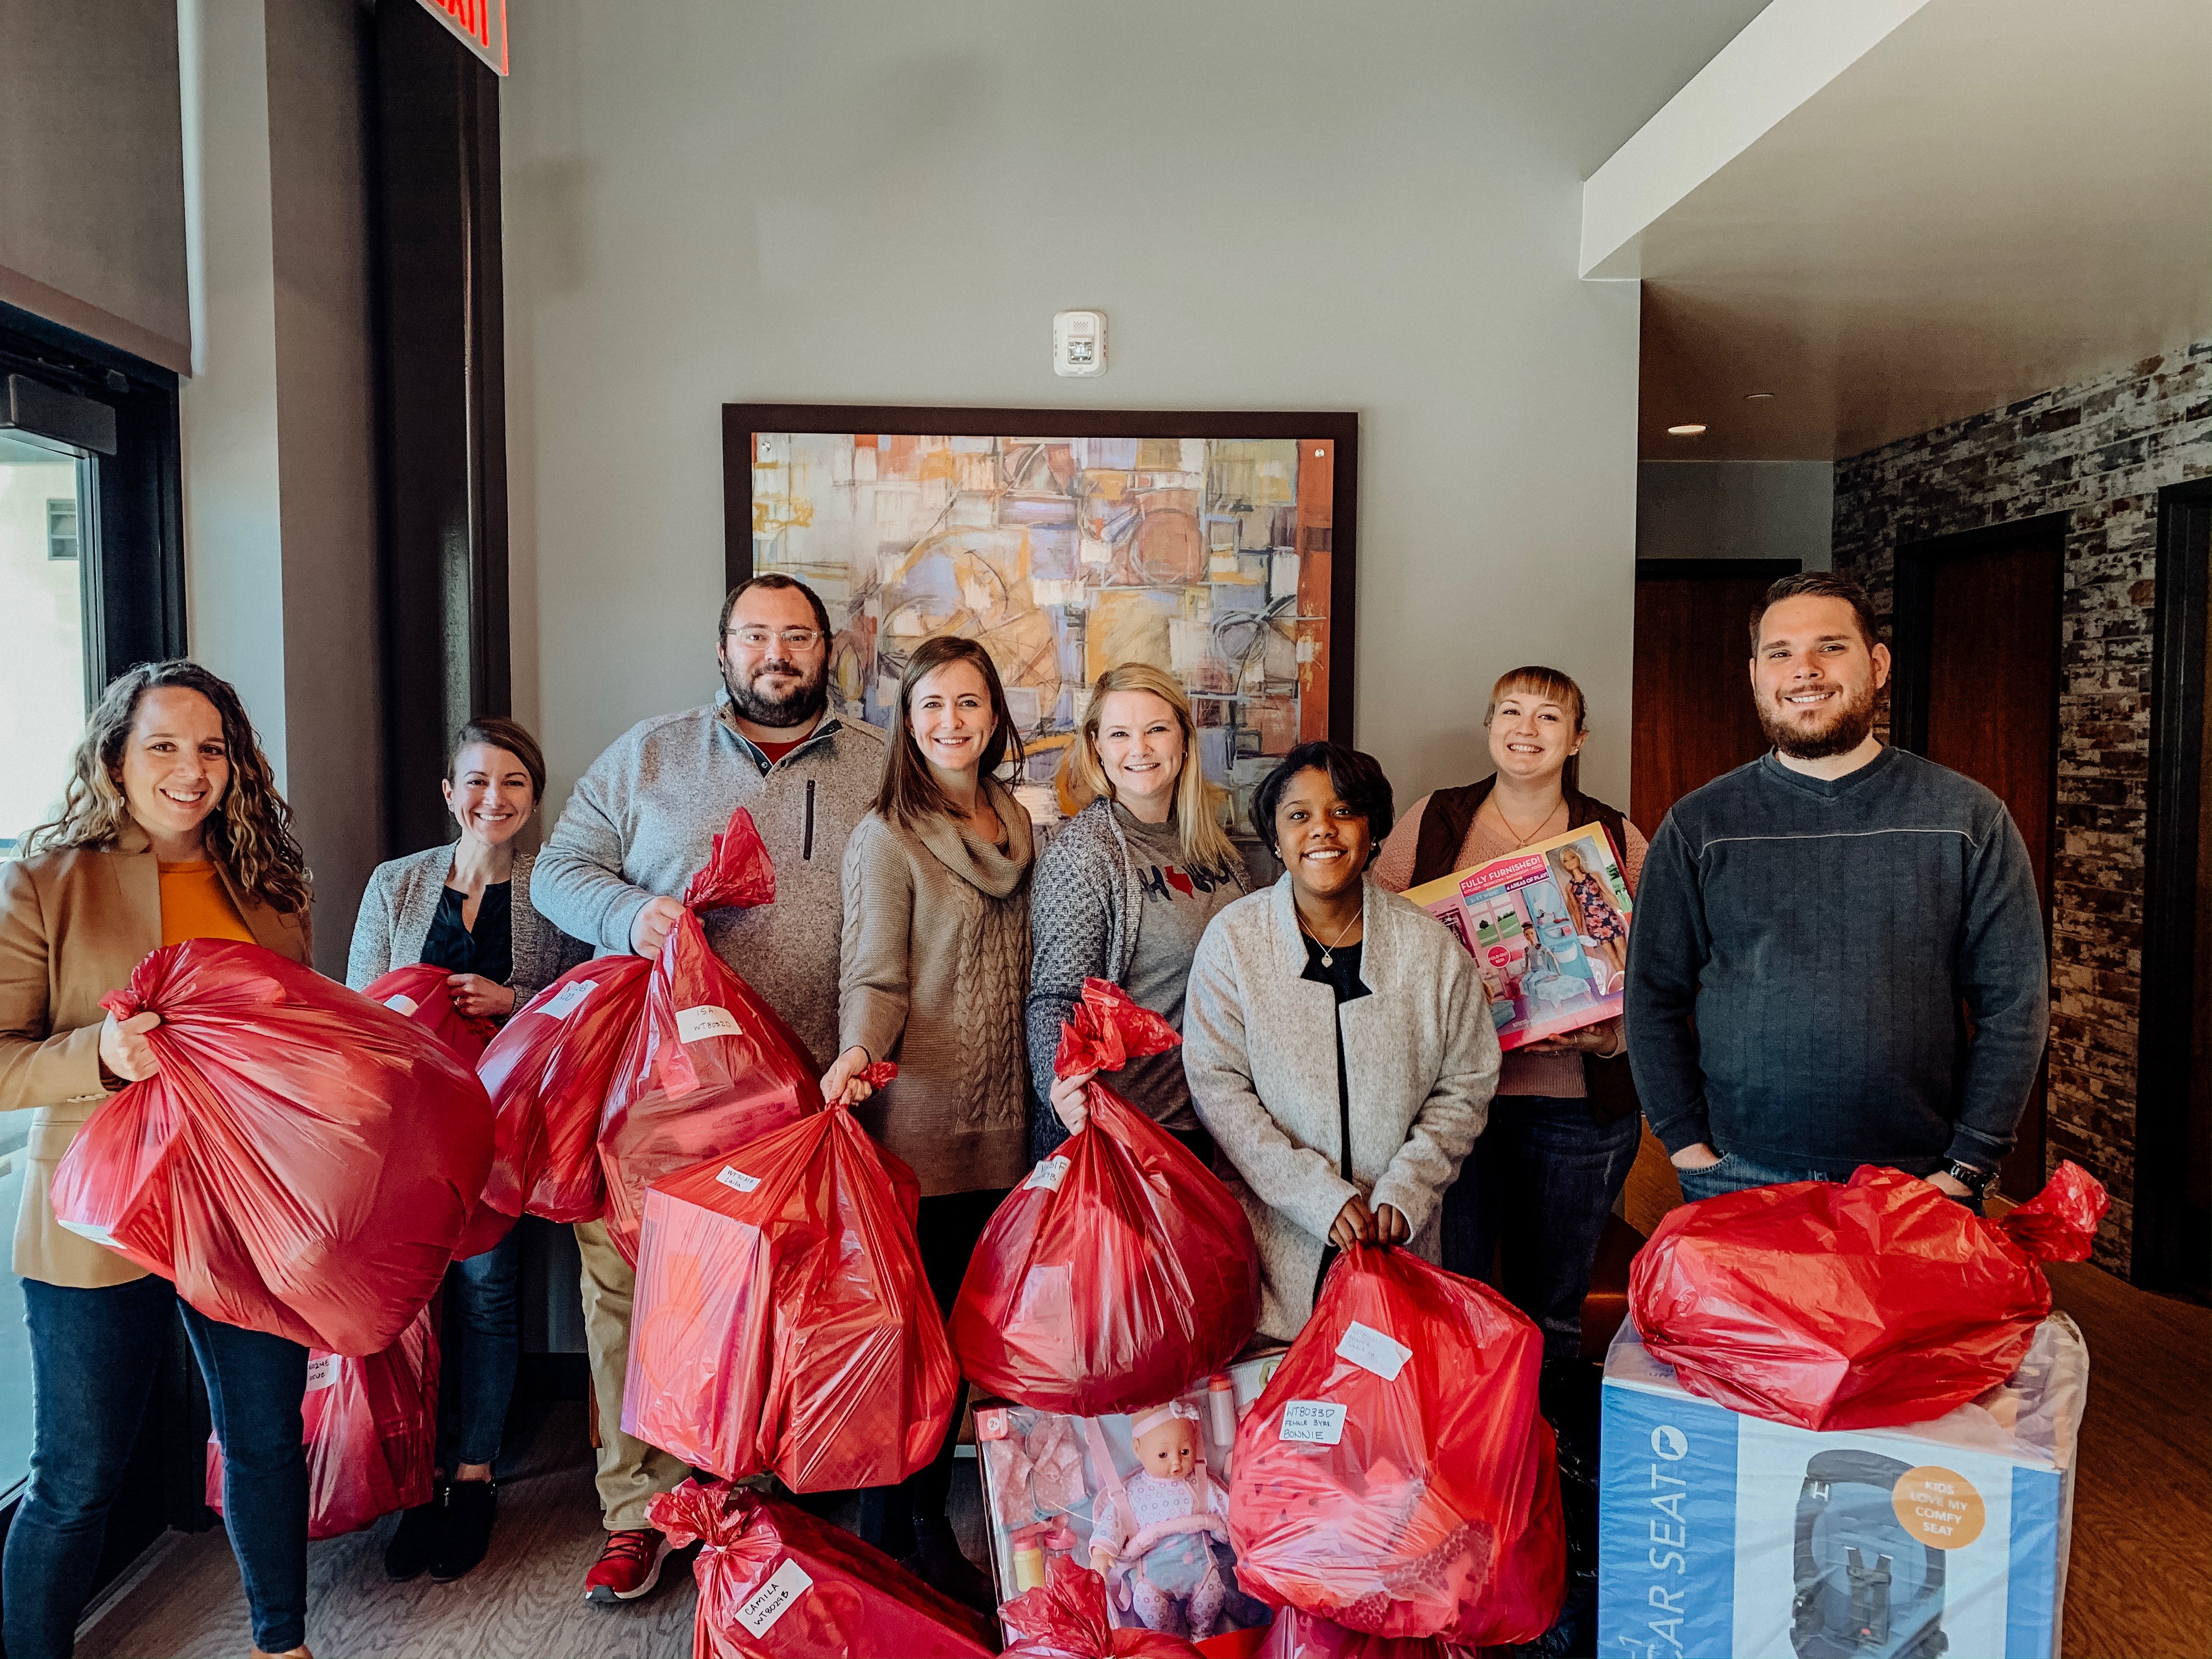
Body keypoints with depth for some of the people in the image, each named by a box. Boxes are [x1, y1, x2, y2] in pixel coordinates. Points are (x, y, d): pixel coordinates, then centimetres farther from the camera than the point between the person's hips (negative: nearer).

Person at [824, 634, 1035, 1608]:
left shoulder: (1015, 825, 12)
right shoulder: (887, 836, -8)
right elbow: (874, 979, -11)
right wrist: (857, 1052, -30)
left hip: (996, 1121, 6)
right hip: (914, 1123, -6)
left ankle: (930, 1526, 28)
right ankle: (887, 1540, 19)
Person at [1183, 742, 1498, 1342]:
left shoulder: (1429, 945, 0)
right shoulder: (1233, 938, -5)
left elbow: (1465, 1086, 5)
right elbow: (1217, 1086, -9)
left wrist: (1407, 1189, -9)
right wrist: (1318, 1195, -16)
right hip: (1271, 1236, -1)